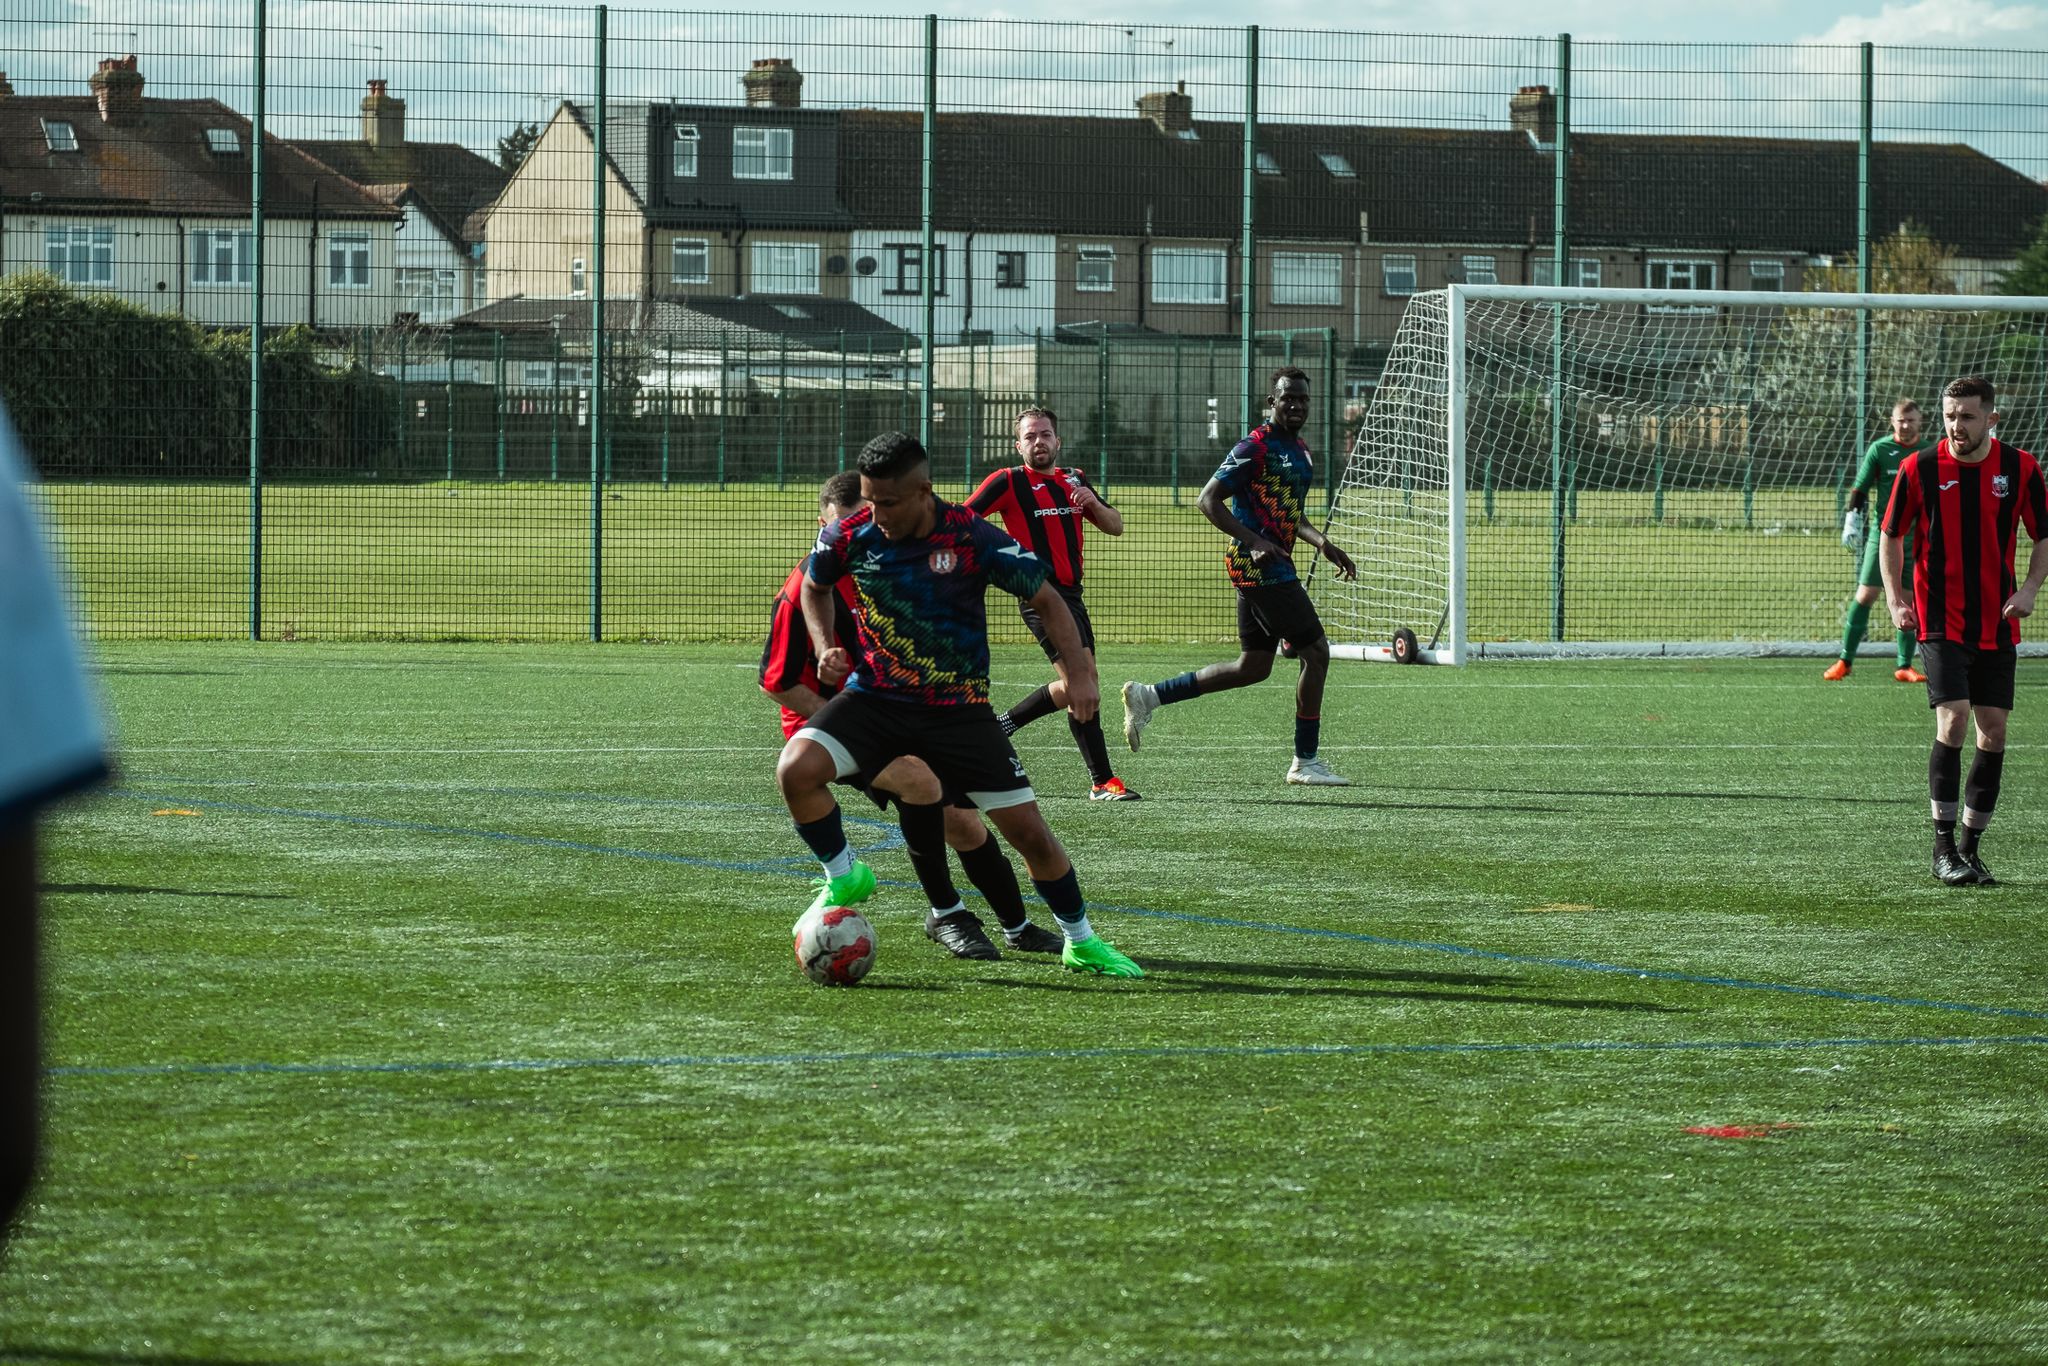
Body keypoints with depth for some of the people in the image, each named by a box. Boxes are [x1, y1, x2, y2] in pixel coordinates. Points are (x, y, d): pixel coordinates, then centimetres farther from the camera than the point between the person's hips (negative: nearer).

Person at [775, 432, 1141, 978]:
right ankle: (844, 880, 0)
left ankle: (1081, 941, 21)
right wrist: (824, 646, -2)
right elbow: (814, 586, 15)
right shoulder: (850, 536, -9)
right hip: (874, 696, 1)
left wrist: (1078, 672, -15)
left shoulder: (972, 538, -16)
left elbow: (1046, 598, -4)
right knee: (796, 769, -25)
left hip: (959, 708, -1)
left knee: (1029, 831, -3)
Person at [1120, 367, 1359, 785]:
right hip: (1259, 565, -10)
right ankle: (1305, 762, 0)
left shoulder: (1300, 450, 17)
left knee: (1253, 667, 11)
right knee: (1316, 652, -8)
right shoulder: (1256, 447, -12)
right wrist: (1255, 542, -24)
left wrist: (1322, 543, 13)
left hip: (1274, 566, 10)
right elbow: (1209, 499, -16)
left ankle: (1148, 696, 15)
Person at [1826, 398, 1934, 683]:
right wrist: (1852, 520, -9)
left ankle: (1905, 667, 10)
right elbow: (1860, 488, 0)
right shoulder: (1879, 449, -2)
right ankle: (1845, 661, 2)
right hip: (1882, 537, -2)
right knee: (1865, 596, -5)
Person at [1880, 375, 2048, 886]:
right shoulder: (1919, 468, -5)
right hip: (1941, 622, -3)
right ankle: (1944, 848, -7)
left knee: (1993, 733, 3)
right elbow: (1892, 536, 7)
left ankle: (1971, 847, 14)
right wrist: (1896, 598, -5)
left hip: (1998, 625, 3)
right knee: (1953, 722, -15)